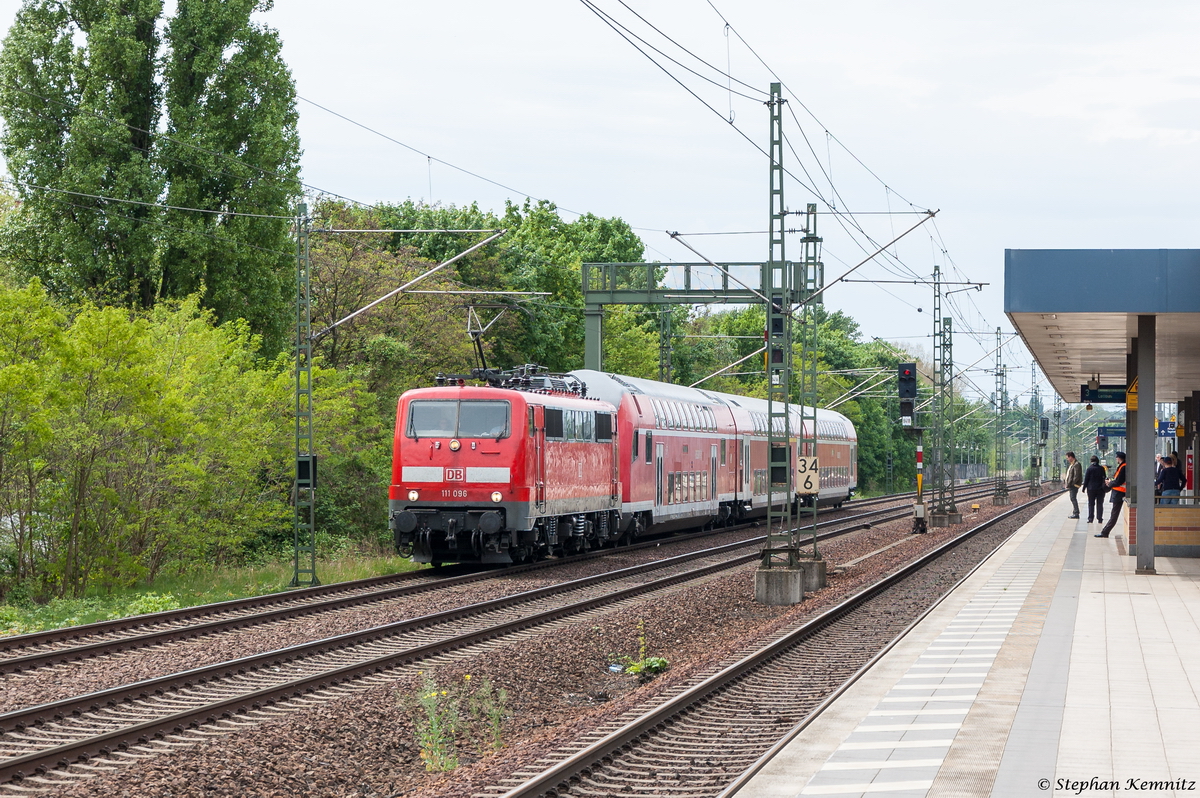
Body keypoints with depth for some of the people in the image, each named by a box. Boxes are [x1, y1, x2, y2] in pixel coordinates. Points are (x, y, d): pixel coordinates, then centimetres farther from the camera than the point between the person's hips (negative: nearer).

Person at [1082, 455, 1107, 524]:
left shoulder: (1090, 468, -7)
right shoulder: (1102, 468, 0)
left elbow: (1086, 479, -6)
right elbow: (1104, 478, 7)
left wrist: (1084, 488, 2)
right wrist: (1104, 487, 15)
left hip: (1091, 489, -2)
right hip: (1100, 489, 2)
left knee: (1091, 504, 4)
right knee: (1099, 504, 6)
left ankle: (1090, 518, 0)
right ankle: (1100, 518, 4)